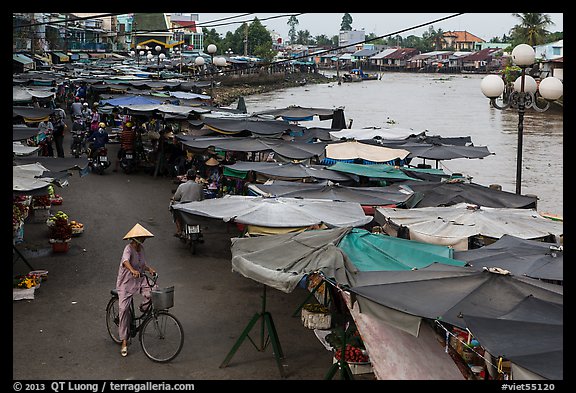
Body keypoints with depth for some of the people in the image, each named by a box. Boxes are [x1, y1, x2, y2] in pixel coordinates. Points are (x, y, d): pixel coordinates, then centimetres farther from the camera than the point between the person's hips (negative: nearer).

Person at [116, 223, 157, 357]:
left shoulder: (141, 248, 5)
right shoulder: (129, 248, -18)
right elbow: (125, 261, -40)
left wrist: (150, 269, -2)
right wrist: (132, 270, -58)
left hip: (140, 280, 5)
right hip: (126, 282, -5)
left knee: (152, 292, -25)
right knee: (123, 309, -8)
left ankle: (143, 308, 9)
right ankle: (124, 342, 0)